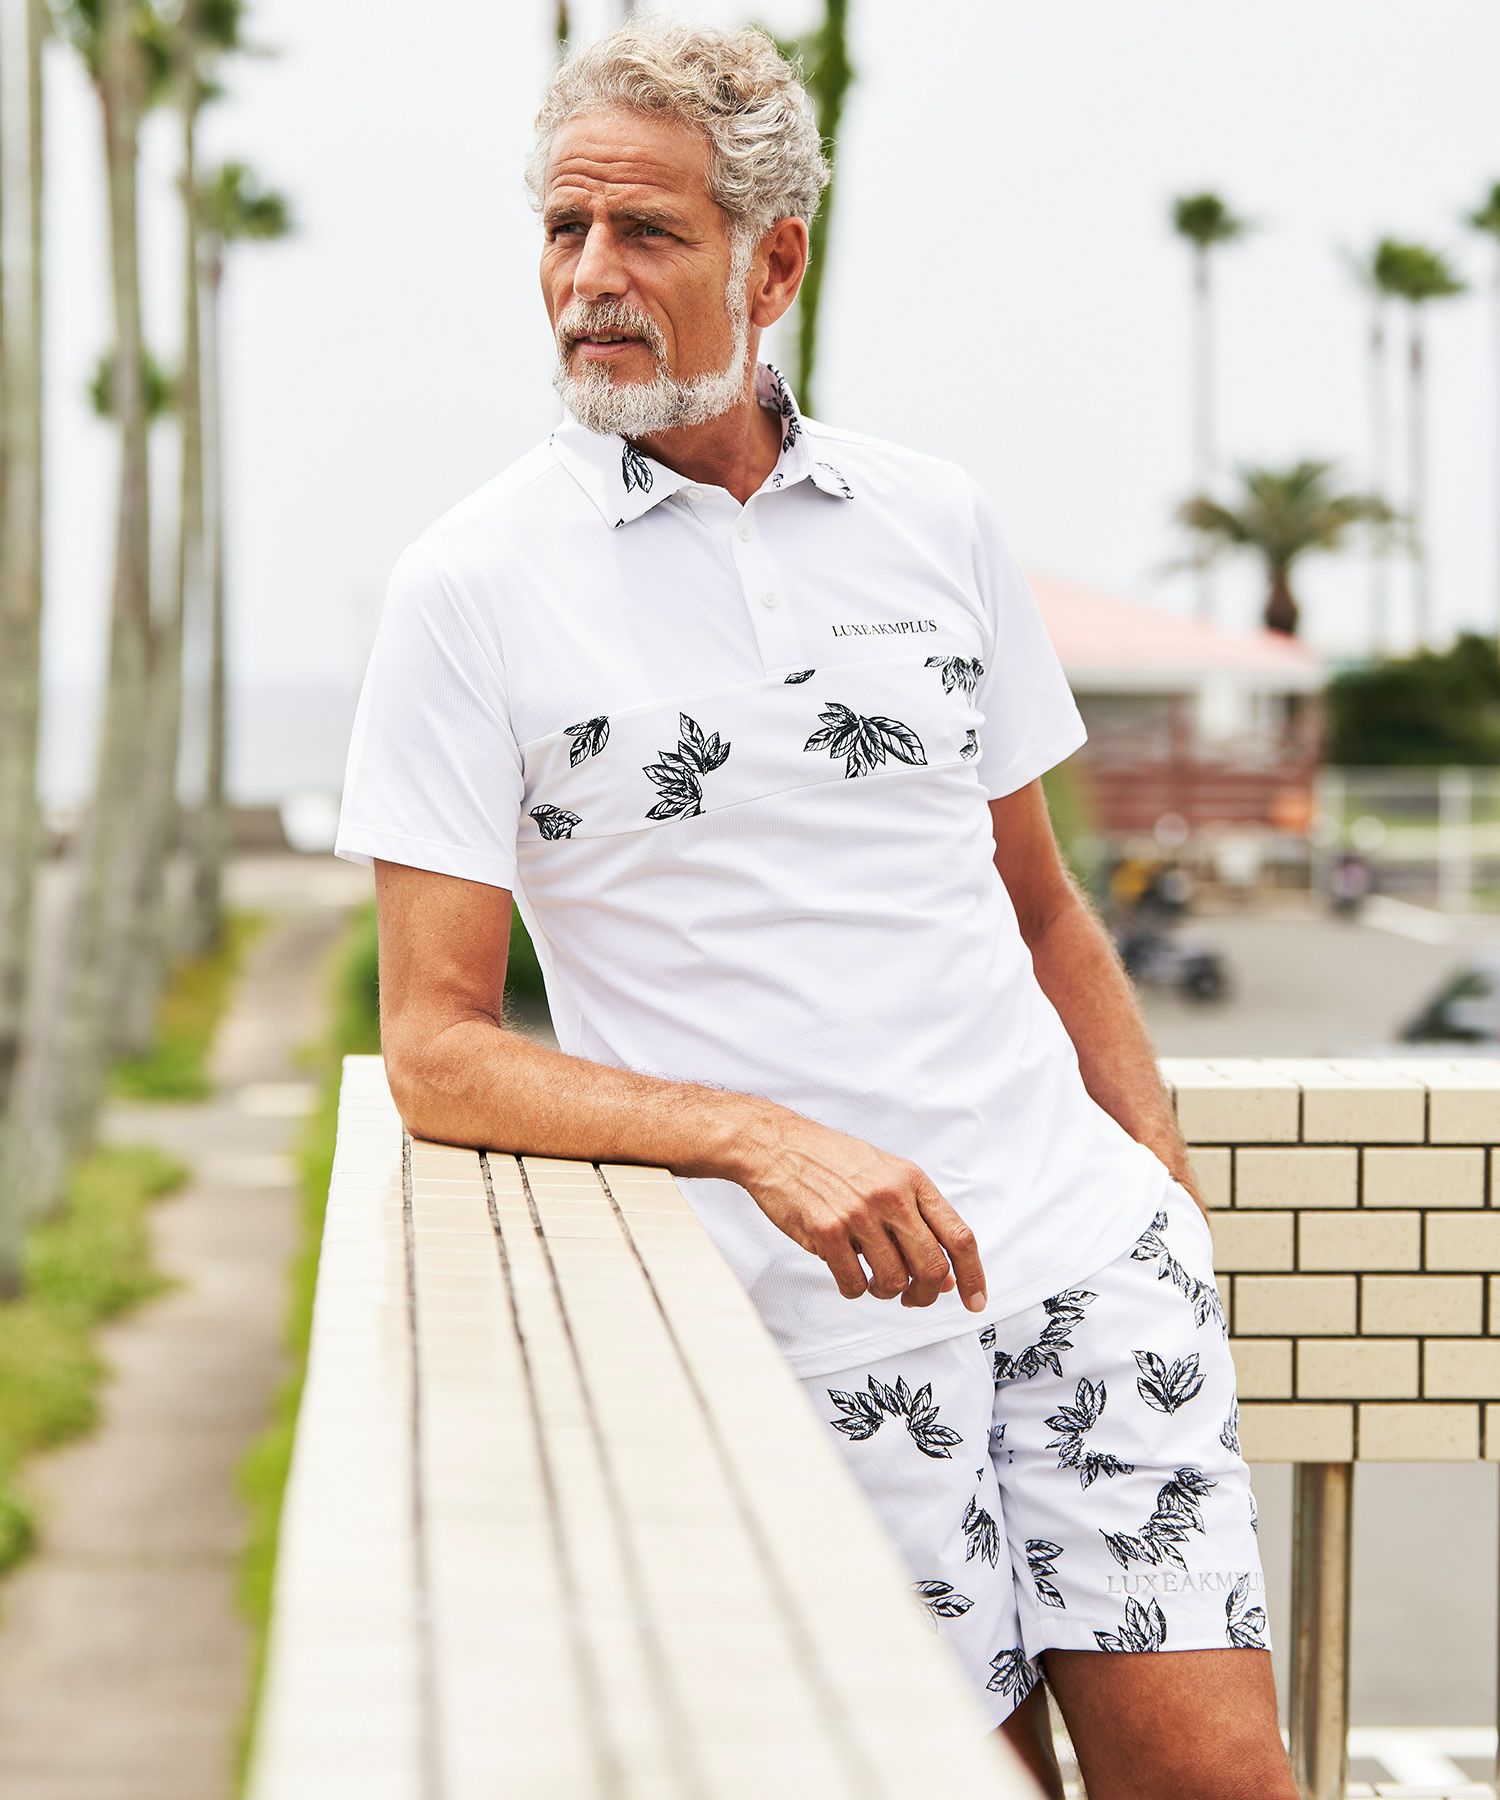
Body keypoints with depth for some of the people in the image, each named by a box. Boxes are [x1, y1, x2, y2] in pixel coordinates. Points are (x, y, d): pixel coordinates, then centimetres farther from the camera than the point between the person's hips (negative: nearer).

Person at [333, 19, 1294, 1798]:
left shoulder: (936, 519, 9)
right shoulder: (472, 584, -2)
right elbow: (436, 1051, -5)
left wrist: (1166, 1186, 11)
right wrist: (765, 1142, -18)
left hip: (1083, 1245, 3)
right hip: (808, 1315, -3)